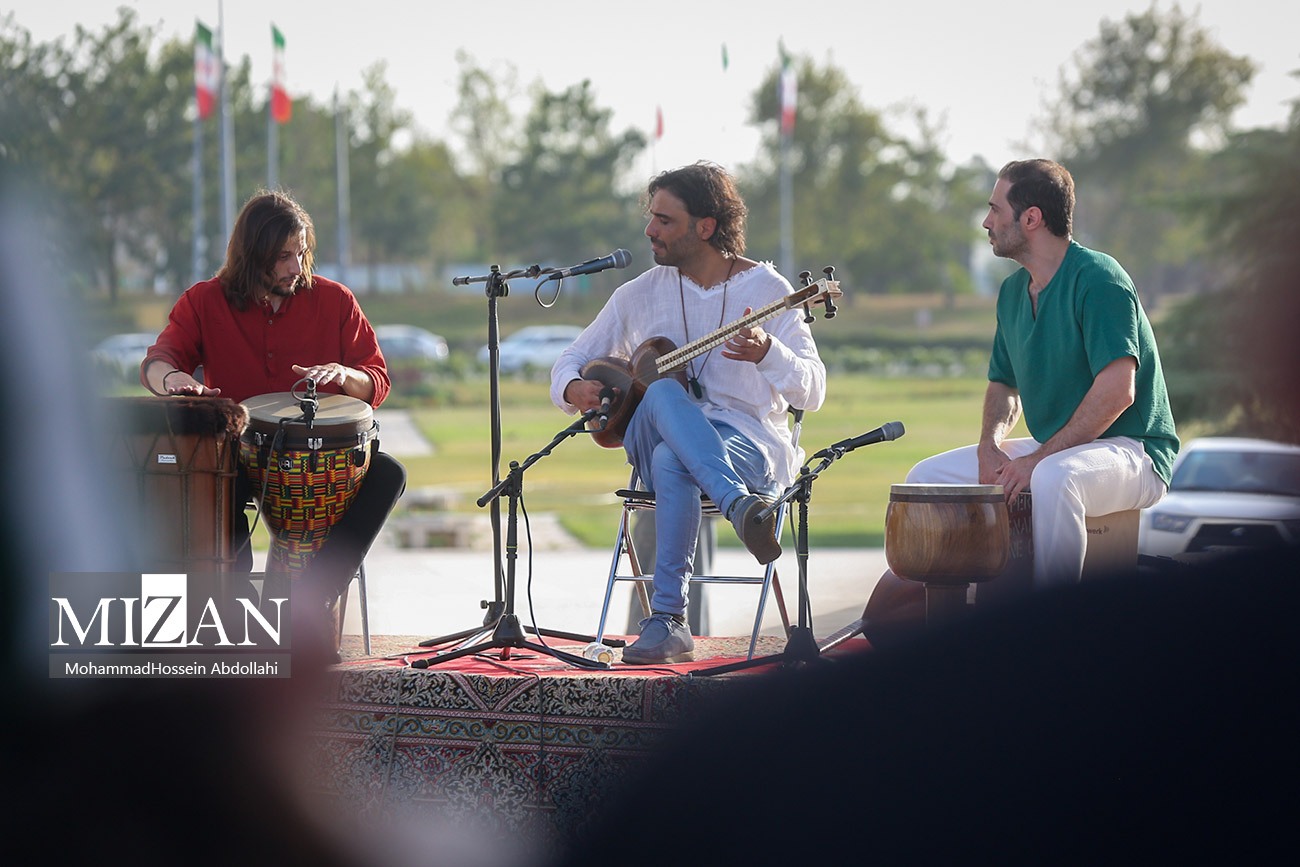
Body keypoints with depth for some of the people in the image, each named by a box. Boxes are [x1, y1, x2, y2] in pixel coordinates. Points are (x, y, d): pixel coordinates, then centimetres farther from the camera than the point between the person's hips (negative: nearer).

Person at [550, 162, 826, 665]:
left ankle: (667, 619, -43)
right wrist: (574, 389, -8)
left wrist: (767, 353, -25)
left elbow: (812, 393, -4)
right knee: (663, 393, -36)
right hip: (653, 443, 3)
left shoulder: (766, 289, 2)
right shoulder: (640, 293, 12)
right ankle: (741, 508, -52)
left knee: (671, 460, -39)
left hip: (750, 445, -3)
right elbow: (571, 361, 17)